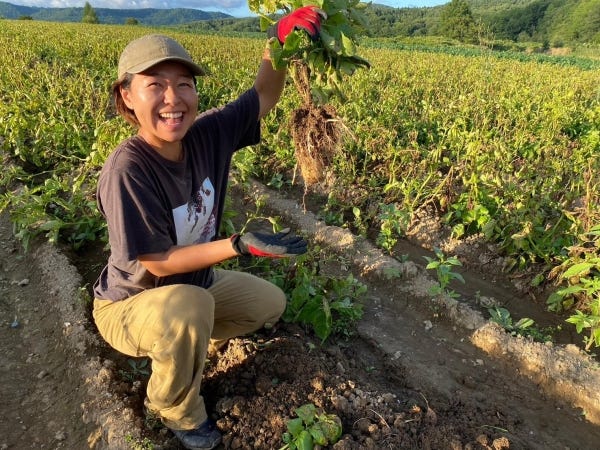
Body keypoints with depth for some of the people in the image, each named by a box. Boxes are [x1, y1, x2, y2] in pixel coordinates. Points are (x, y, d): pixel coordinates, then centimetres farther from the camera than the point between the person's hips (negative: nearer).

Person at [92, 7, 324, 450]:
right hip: (131, 302, -6)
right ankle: (178, 411, -4)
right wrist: (241, 244, -37)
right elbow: (159, 263, -29)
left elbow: (264, 96, -8)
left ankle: (176, 342, 22)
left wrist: (280, 43, -27)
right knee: (188, 310, -39)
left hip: (194, 281, 6)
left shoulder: (207, 134, -17)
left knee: (272, 303, 14)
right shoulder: (127, 169, -33)